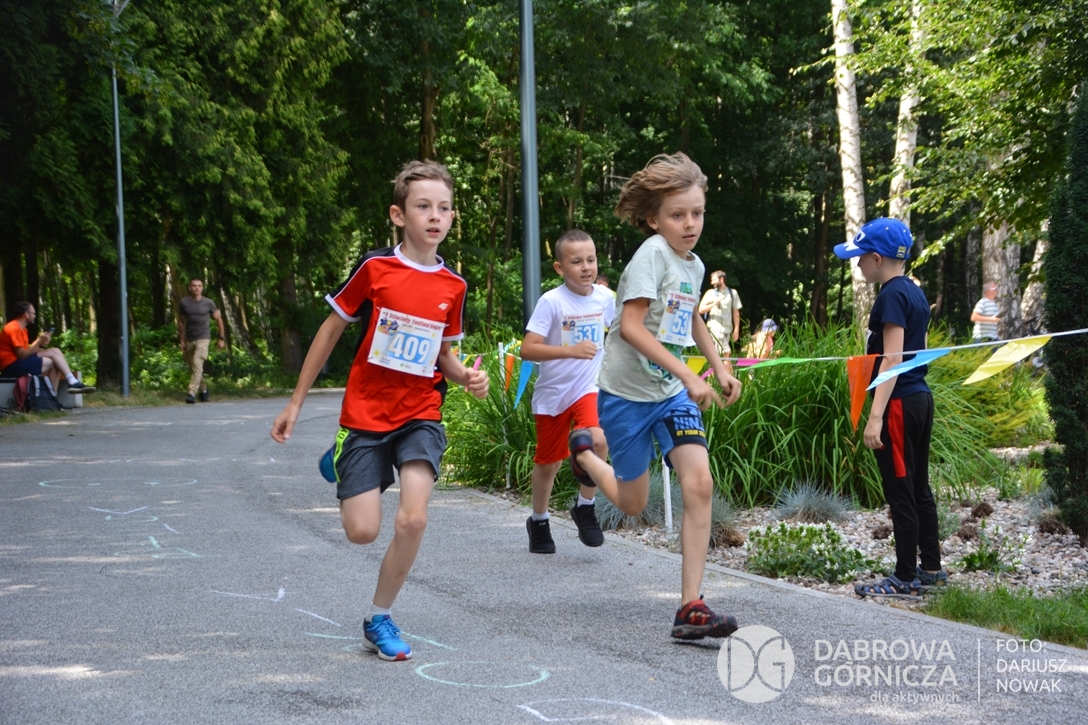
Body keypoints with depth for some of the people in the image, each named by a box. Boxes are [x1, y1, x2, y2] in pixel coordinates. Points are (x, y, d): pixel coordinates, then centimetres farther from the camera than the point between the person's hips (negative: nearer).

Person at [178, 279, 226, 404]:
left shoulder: (208, 303, 0)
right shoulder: (184, 303, 4)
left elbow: (219, 319, 9)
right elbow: (181, 322, 13)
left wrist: (222, 338, 6)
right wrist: (181, 341, 10)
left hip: (203, 338, -3)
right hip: (189, 340, 3)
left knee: (197, 365, -18)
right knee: (192, 368, 9)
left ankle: (192, 393, -24)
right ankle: (203, 390, 28)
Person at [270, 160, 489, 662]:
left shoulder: (453, 286, 1)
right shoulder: (375, 268, -9)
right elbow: (331, 329, 1)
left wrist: (467, 377, -7)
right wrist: (295, 404, 3)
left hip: (420, 416, 2)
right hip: (365, 414, -2)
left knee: (413, 520, -18)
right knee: (362, 531, -7)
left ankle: (380, 620, 4)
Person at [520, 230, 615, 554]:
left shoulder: (605, 297, -4)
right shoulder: (551, 302, -18)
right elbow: (527, 349, -24)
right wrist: (571, 350, -33)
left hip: (588, 388, 2)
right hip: (553, 393, -2)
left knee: (598, 441, -25)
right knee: (548, 462, 11)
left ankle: (585, 508, -2)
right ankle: (539, 521, 36)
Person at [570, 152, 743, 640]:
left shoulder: (694, 265, 5)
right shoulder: (652, 253, -18)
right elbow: (630, 326, -28)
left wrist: (719, 367, 15)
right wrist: (688, 376, -31)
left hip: (672, 395, 5)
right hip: (626, 394, -5)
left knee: (699, 482, -16)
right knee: (633, 504, 8)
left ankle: (691, 608, -14)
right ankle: (583, 453, 42)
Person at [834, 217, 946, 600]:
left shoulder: (892, 296, -15)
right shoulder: (915, 293, 13)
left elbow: (892, 358, -21)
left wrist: (875, 415, -23)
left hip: (899, 403, -10)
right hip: (920, 398, 10)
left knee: (900, 492, -4)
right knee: (918, 486, 16)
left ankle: (906, 579, 0)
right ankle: (931, 568, 23)